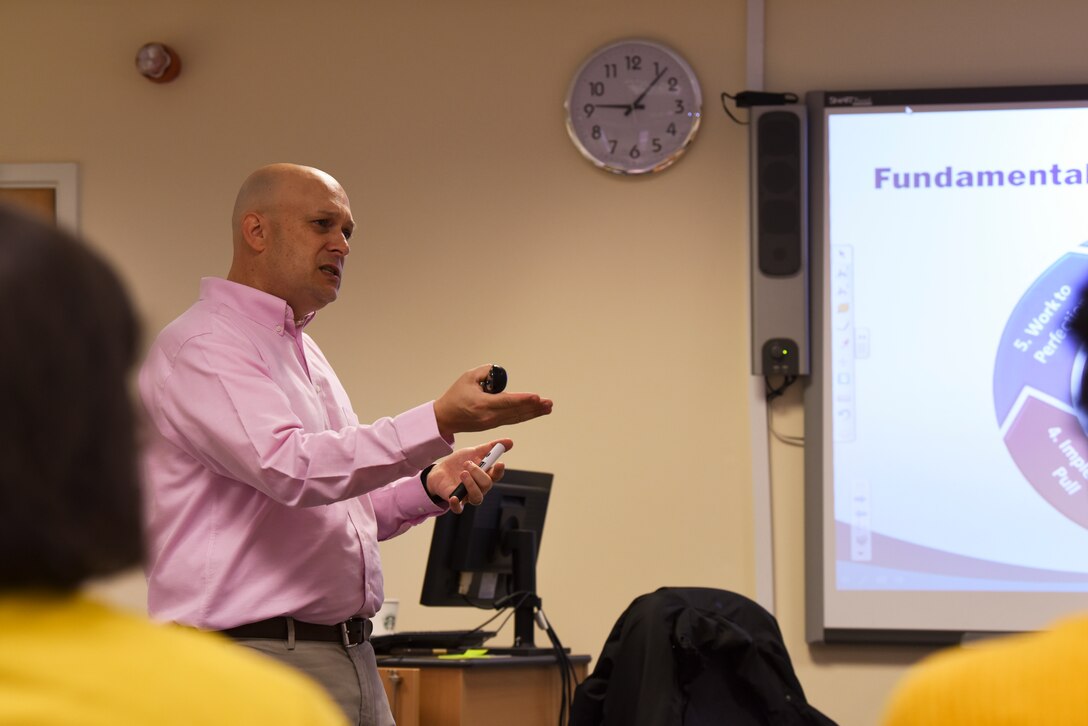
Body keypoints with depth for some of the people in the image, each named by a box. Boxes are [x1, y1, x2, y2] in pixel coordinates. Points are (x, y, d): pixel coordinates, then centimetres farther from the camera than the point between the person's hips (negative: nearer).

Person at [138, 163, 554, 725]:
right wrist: (440, 421, -29)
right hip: (254, 654, -9)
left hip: (350, 656, 9)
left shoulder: (301, 351, 21)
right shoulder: (202, 347, -10)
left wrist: (430, 486, 7)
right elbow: (288, 467, -24)